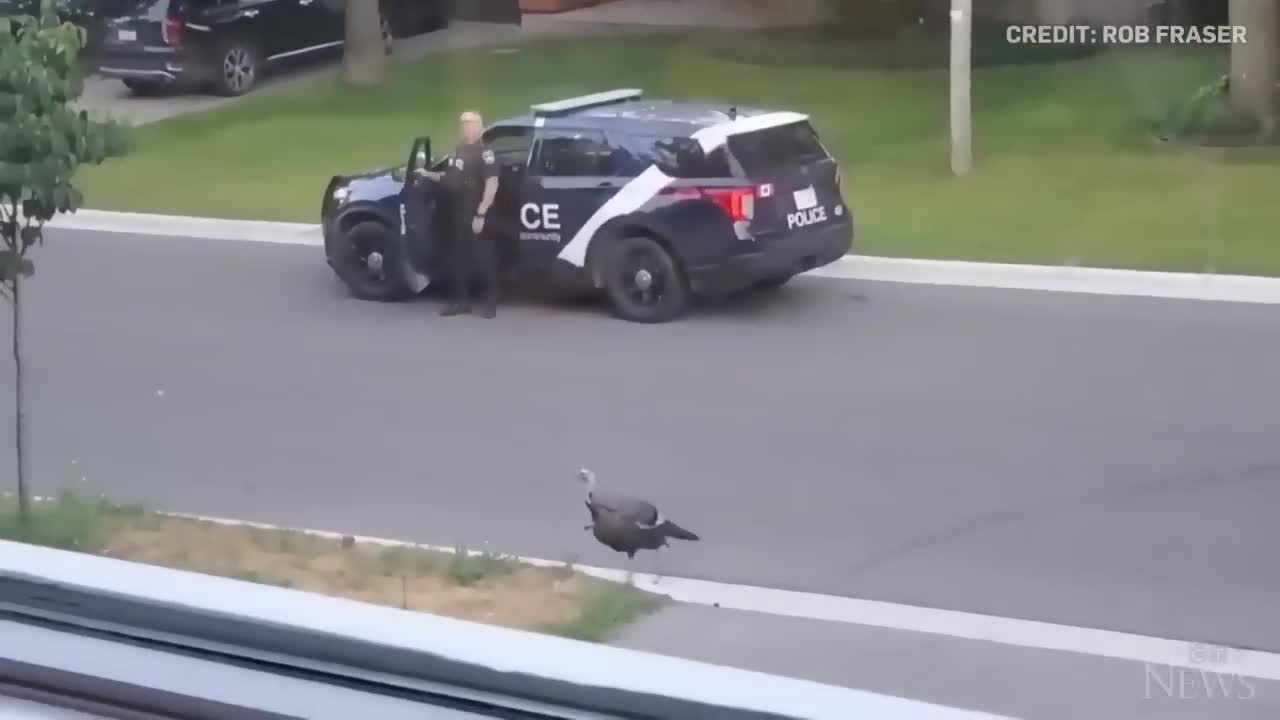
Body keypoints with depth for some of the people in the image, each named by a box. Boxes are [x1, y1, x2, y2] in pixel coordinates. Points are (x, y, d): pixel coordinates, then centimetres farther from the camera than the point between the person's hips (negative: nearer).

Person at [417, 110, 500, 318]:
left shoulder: (484, 152, -13)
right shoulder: (459, 151, 15)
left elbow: (492, 183, -19)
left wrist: (481, 213, -23)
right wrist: (427, 174, 18)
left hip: (477, 215, -9)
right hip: (460, 215, 9)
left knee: (484, 258, -3)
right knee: (459, 258, 12)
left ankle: (491, 302, 5)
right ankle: (462, 301, 21)